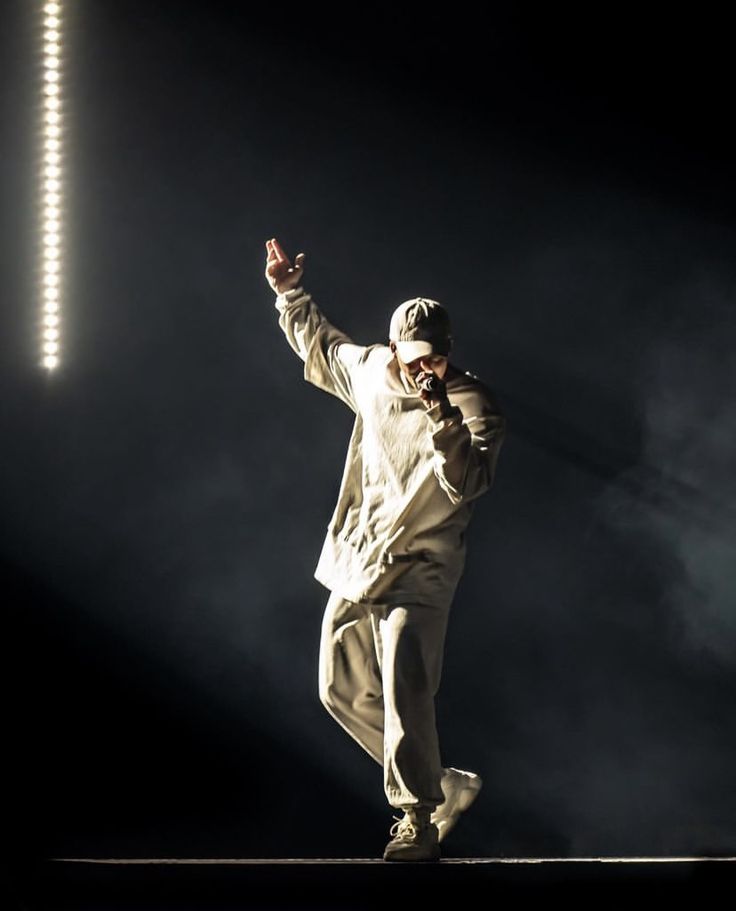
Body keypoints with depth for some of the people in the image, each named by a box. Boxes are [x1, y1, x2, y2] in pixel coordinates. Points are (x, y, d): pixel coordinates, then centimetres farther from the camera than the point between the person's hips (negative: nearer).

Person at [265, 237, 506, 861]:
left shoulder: (475, 406, -12)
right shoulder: (371, 373, 6)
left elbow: (467, 483, -29)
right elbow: (319, 344, 27)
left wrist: (442, 414, -39)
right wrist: (290, 295, 20)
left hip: (418, 570, -7)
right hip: (356, 564, 7)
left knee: (404, 686, -23)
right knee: (344, 691, 12)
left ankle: (418, 818, -16)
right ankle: (447, 786, 23)